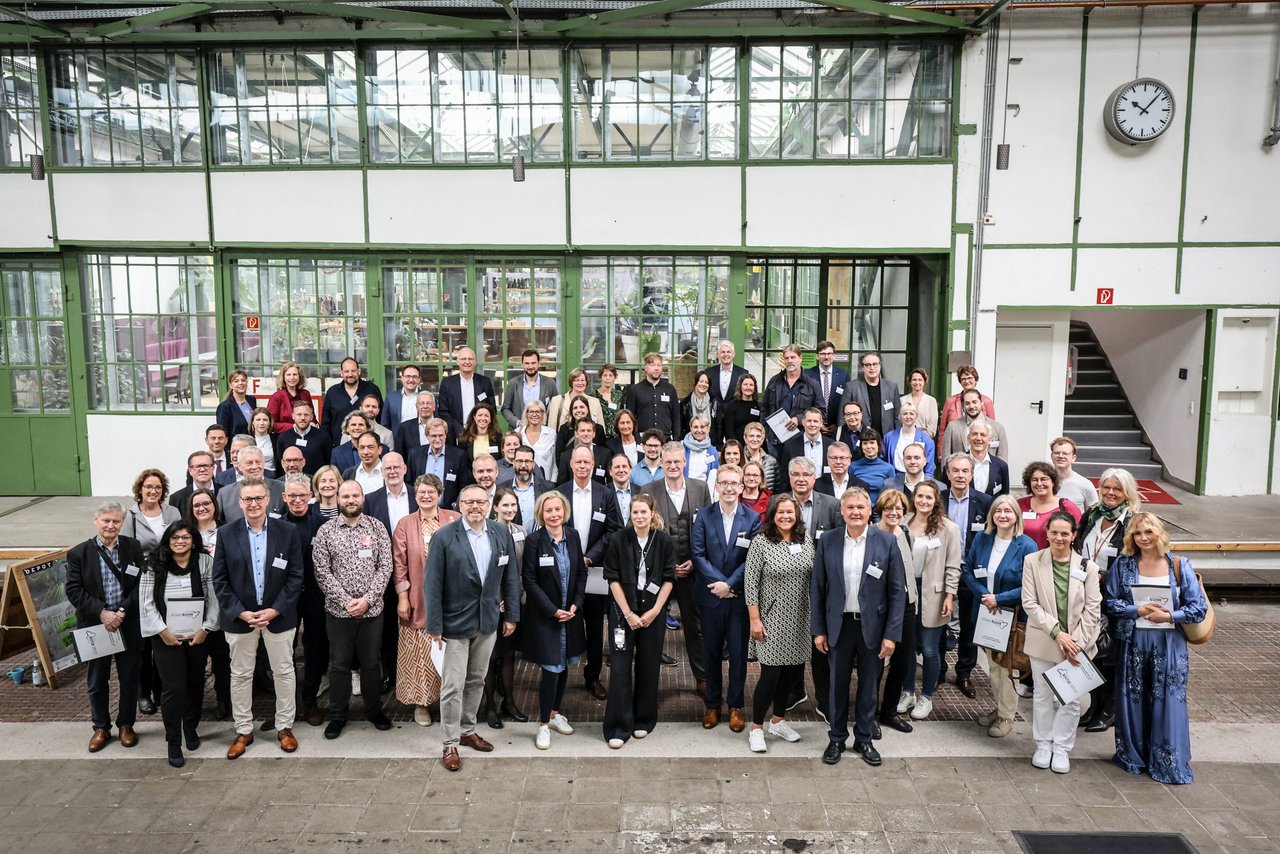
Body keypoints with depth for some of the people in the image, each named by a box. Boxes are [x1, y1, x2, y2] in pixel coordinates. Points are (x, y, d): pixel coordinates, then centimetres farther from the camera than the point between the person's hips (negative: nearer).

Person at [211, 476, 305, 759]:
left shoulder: (287, 531, -4)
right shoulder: (226, 533, -3)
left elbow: (295, 576, -4)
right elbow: (220, 579, -3)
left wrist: (275, 610, -13)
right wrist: (240, 612, -12)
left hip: (278, 615, 0)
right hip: (239, 616, 0)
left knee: (284, 672, 9)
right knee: (240, 674, 11)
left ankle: (284, 727, 24)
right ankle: (243, 731, 25)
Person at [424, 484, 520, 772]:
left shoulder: (502, 534, 0)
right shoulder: (444, 537, -12)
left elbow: (511, 576, 6)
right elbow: (432, 583, -12)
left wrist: (511, 615, 5)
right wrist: (434, 625, -13)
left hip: (488, 620, 4)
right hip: (455, 622, -4)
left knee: (476, 681, 17)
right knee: (453, 686, 1)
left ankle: (468, 730, 33)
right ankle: (450, 744, 14)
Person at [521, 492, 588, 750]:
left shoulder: (573, 537, 1)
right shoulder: (535, 541, -13)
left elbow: (581, 573, 7)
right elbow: (530, 581, -12)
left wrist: (575, 605, -4)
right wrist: (553, 610, -14)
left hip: (570, 612, 5)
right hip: (544, 615, -5)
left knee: (563, 666, 13)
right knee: (552, 668, -6)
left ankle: (554, 713, 32)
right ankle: (543, 724, 9)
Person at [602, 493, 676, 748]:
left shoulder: (665, 541, -3)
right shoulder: (619, 540, -6)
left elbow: (669, 579, 1)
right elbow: (613, 579, -5)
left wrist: (654, 611, -7)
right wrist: (628, 614, -10)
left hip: (654, 612, 1)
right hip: (623, 611, -1)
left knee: (648, 666, 8)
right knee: (620, 666, -2)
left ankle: (644, 720, 24)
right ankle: (618, 727, 5)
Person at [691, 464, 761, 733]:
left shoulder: (753, 518, -2)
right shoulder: (703, 515, 0)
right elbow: (698, 554, -5)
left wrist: (730, 584, -14)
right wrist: (719, 582, -14)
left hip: (740, 596, -1)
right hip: (710, 595, 1)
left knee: (738, 652, 7)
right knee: (711, 652, 11)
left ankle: (736, 706, 22)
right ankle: (713, 704, 25)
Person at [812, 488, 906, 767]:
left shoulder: (887, 542, -6)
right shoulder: (827, 543, -3)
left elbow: (897, 592, -4)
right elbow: (816, 588, 1)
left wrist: (892, 634, -8)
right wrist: (818, 629, -1)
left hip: (873, 626, -1)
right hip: (839, 626, 1)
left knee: (869, 686, 13)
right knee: (838, 684, 12)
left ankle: (864, 739, 30)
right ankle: (837, 739, 29)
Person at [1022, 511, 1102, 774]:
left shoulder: (1087, 566, -3)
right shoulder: (1033, 562, -5)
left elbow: (1093, 608, -2)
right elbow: (1029, 602, -7)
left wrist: (1079, 641, -9)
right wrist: (1057, 632, -14)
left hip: (1077, 643, 0)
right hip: (1043, 641, 0)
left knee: (1071, 698, 4)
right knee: (1043, 695, 11)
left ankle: (1062, 748, 21)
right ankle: (1043, 745, 26)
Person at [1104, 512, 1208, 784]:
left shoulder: (1179, 565, -2)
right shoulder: (1122, 565, 0)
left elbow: (1199, 607, -3)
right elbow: (1109, 602, -2)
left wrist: (1170, 616, -16)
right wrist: (1138, 610, -15)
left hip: (1169, 644, -1)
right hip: (1132, 642, 1)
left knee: (1169, 702, 1)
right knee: (1132, 700, 8)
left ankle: (1170, 764, 13)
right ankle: (1132, 756, 23)